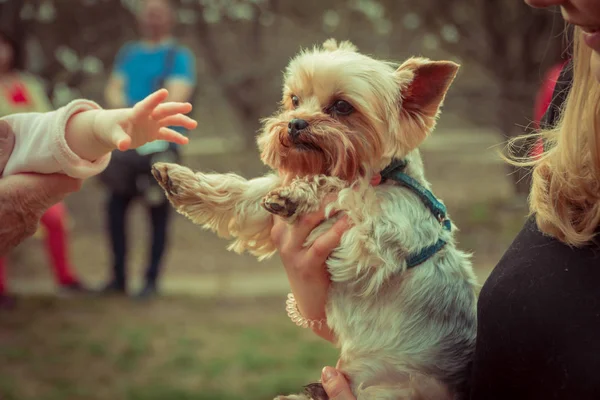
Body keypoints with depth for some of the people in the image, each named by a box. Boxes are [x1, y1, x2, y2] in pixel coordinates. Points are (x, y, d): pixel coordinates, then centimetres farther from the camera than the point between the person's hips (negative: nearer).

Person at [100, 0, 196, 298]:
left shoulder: (179, 57, 1)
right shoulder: (128, 54, 18)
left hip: (160, 145, -5)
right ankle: (118, 277, 14)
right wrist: (123, 110, -10)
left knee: (158, 212, -1)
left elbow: (175, 100, -9)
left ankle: (152, 281, 6)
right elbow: (113, 89, 11)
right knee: (116, 206, 2)